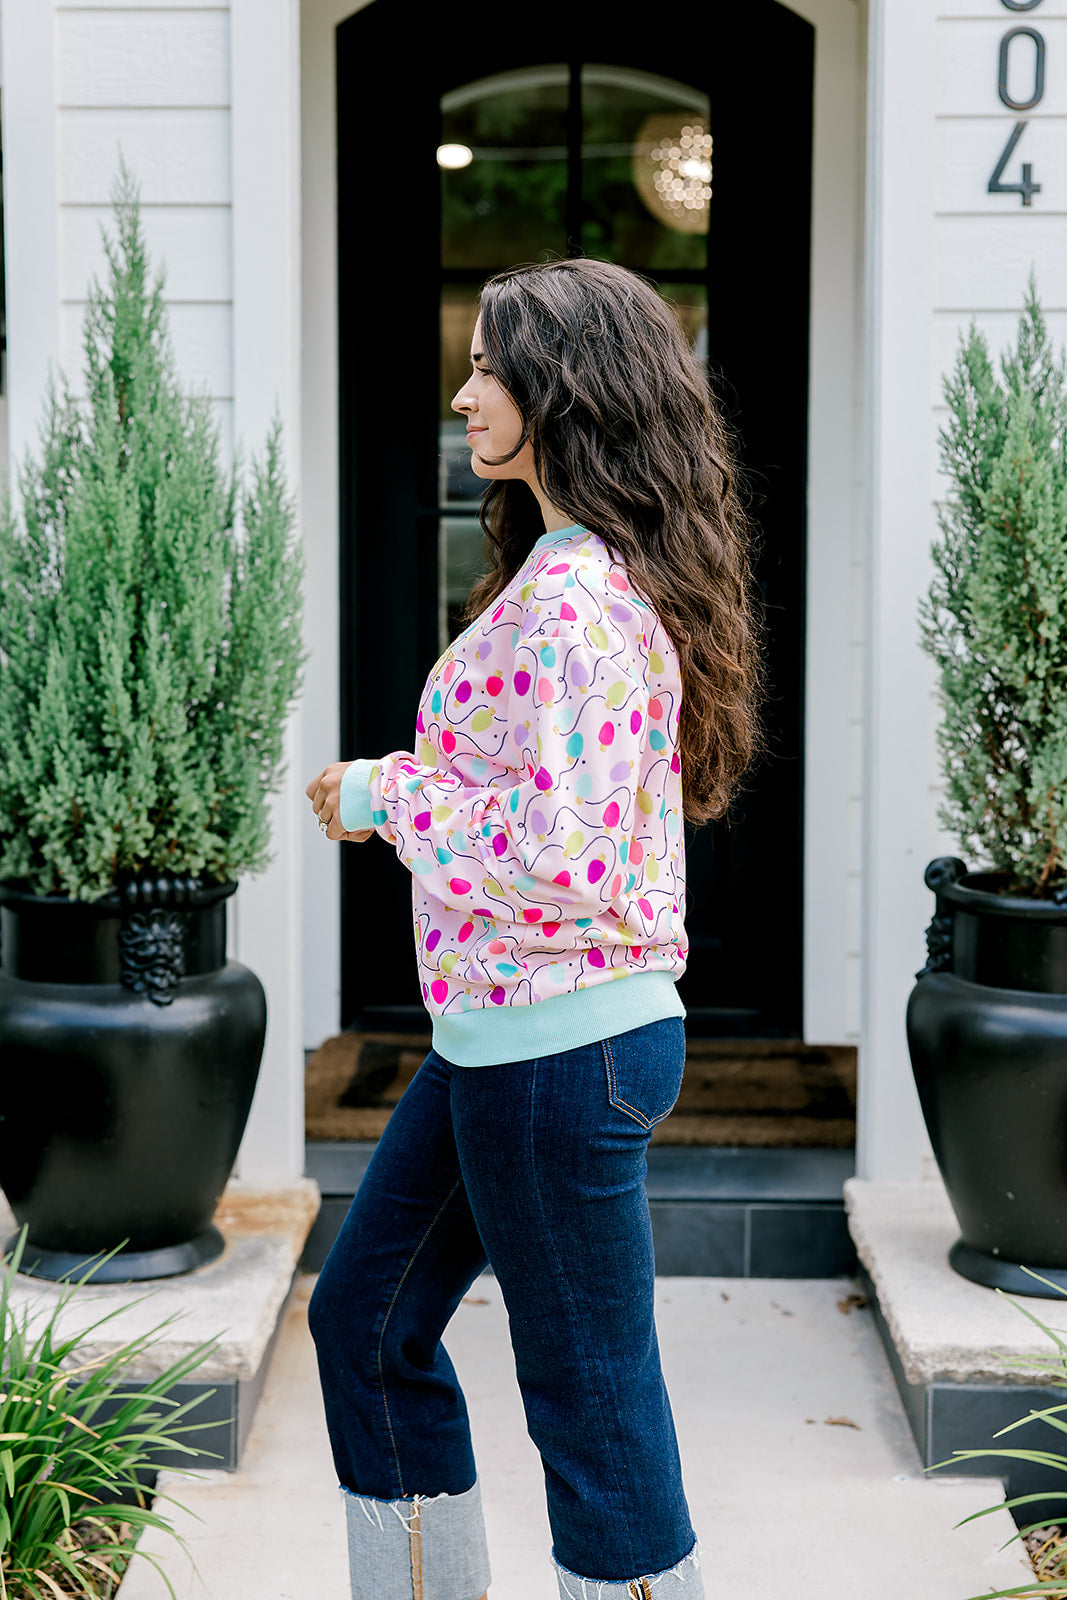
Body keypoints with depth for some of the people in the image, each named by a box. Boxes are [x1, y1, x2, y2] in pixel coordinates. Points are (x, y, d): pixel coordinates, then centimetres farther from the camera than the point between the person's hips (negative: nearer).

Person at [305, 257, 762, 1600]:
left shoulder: (575, 596, -20)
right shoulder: (586, 570, 12)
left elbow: (562, 852, -26)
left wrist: (389, 800, -13)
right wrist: (395, 788, 9)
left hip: (558, 1043, -11)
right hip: (499, 1034, 11)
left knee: (589, 1399, 5)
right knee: (365, 1321, 20)